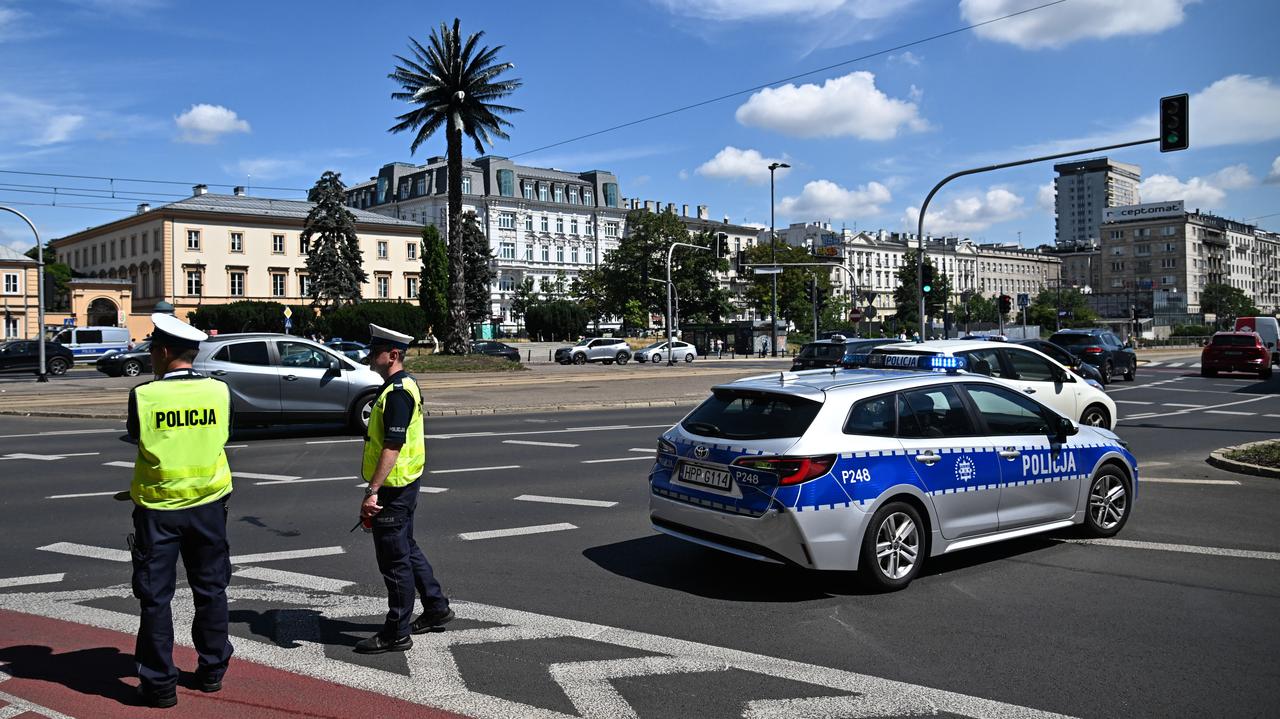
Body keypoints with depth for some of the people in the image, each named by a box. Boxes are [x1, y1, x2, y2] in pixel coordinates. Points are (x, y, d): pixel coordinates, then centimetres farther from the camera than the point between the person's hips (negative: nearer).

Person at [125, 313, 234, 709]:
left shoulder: (144, 395, -14)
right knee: (210, 590, 16)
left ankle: (160, 683, 14)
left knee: (155, 597, 9)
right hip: (208, 504, 3)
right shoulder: (219, 391, -7)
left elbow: (134, 435, 4)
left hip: (158, 508, -3)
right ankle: (212, 670, 26)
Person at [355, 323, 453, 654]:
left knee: (394, 560, 0)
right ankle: (436, 608, 33)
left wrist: (372, 491, -26)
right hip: (400, 486, 10)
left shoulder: (397, 393, -21)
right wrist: (376, 488, 25)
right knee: (407, 551, 21)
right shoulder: (403, 385, 13)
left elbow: (392, 446, -26)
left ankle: (396, 633, 11)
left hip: (393, 489, -10)